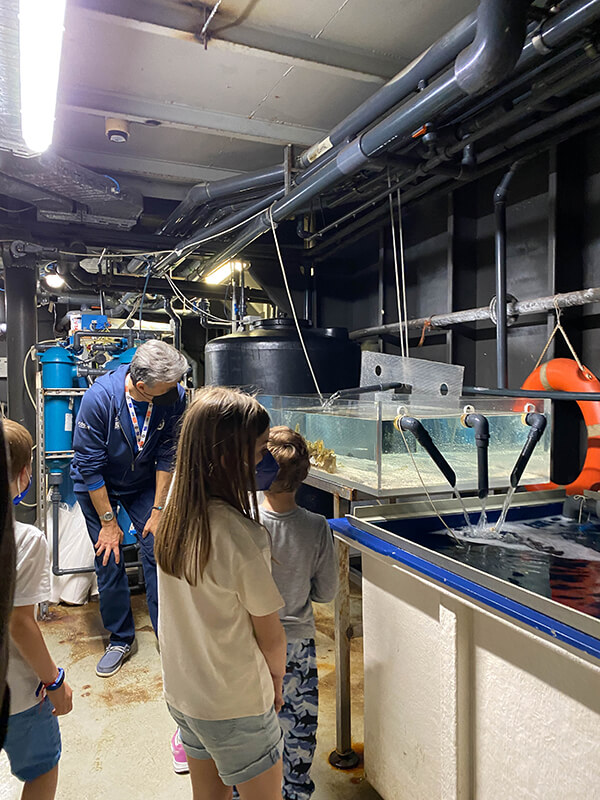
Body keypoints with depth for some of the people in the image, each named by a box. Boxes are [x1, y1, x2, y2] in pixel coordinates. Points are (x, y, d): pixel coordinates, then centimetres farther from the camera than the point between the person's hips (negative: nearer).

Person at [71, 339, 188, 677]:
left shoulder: (175, 397, -25)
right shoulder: (99, 398, -31)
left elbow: (167, 456, -13)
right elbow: (90, 465, -22)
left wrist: (158, 510, -10)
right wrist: (108, 521, -16)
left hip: (144, 484, 2)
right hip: (98, 485, -1)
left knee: (158, 553, -4)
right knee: (109, 560, 0)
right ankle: (121, 639, 21)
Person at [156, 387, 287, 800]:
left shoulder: (173, 516, -10)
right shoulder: (241, 534, -31)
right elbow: (270, 634, -17)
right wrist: (277, 680, 2)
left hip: (181, 691, 6)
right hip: (235, 707, -6)